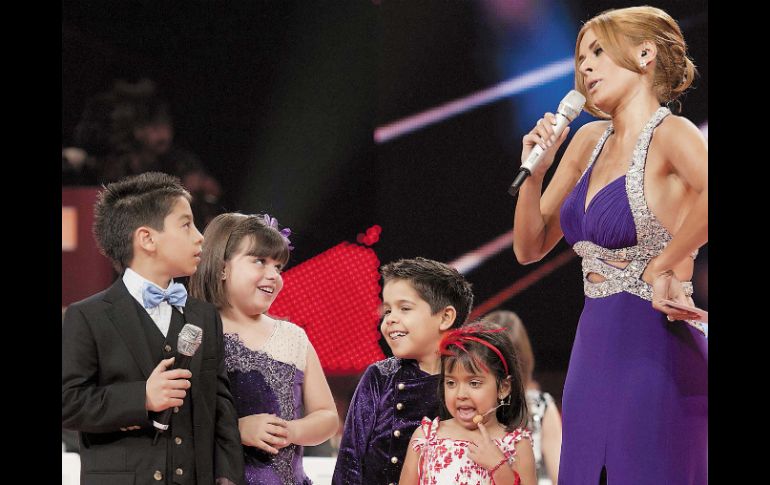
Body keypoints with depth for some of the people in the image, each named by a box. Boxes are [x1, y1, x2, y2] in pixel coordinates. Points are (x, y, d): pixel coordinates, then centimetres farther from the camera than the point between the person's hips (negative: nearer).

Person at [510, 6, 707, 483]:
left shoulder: (670, 133, -11)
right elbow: (530, 248, 17)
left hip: (653, 354, -8)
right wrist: (535, 171, 3)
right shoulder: (589, 141, 13)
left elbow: (710, 194, -34)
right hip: (593, 352, 8)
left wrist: (662, 268, -24)